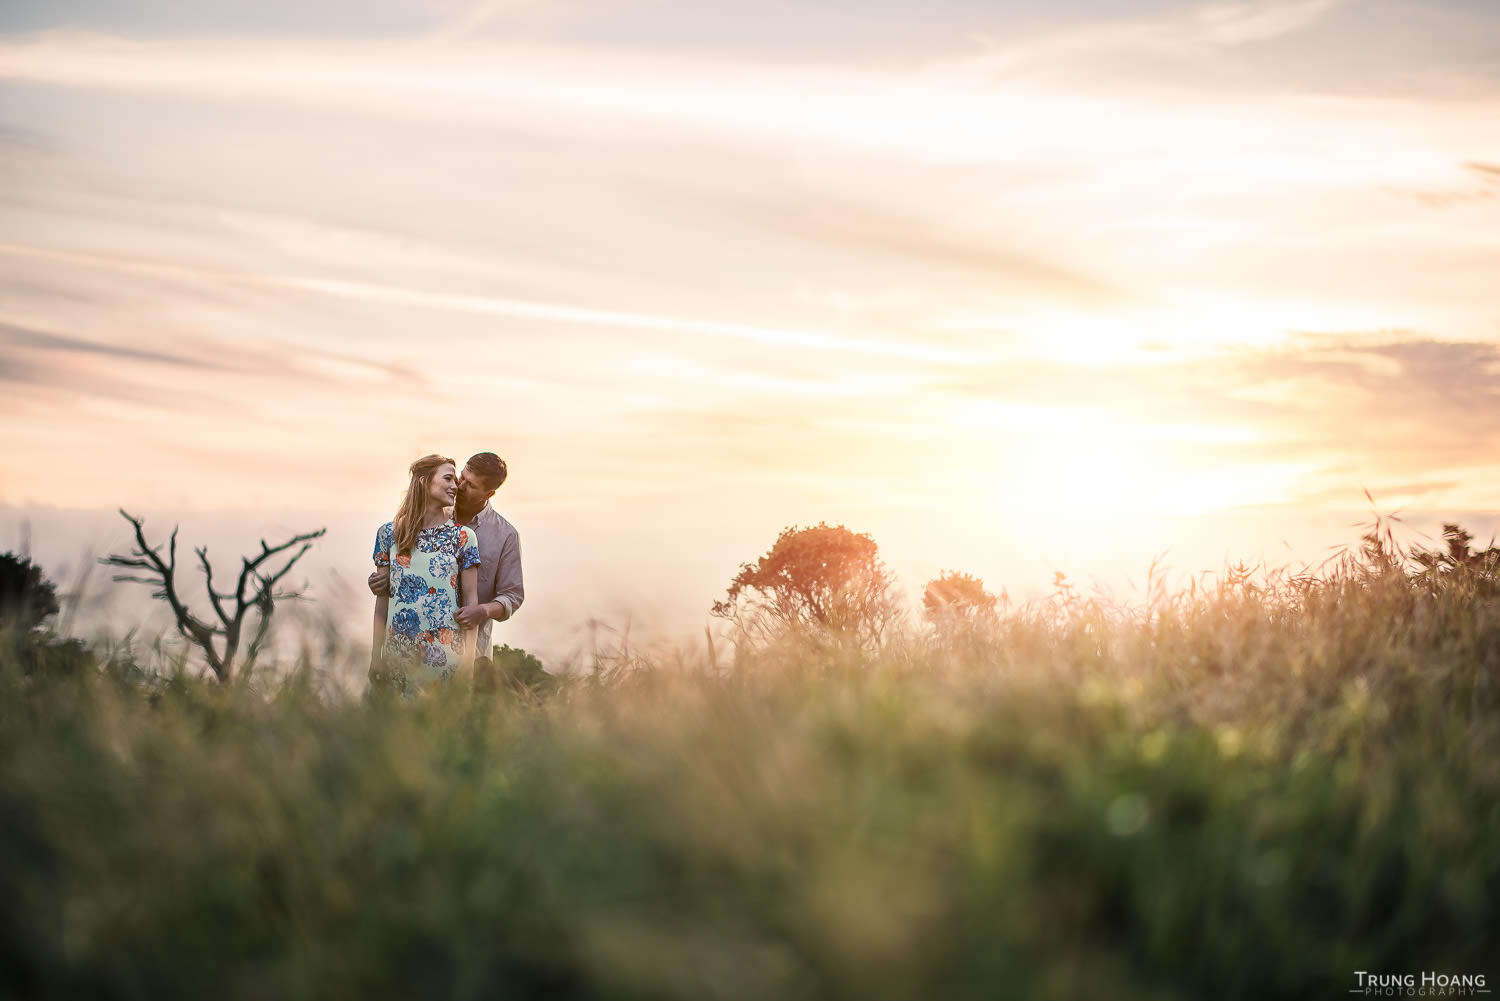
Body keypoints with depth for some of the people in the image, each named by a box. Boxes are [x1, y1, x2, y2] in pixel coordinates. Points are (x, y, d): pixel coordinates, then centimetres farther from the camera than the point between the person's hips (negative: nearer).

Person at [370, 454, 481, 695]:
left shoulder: (463, 537, 1)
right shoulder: (388, 534, 6)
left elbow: (471, 602, 0)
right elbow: (383, 599, 9)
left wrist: (468, 662, -5)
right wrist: (375, 657, 7)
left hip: (446, 653, -1)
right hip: (398, 652, 2)